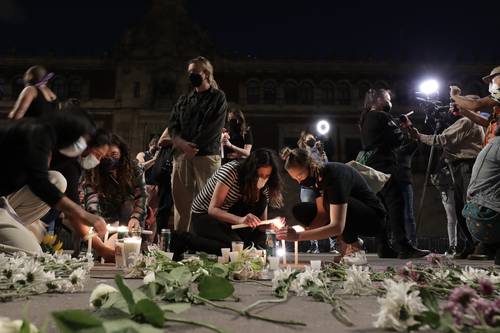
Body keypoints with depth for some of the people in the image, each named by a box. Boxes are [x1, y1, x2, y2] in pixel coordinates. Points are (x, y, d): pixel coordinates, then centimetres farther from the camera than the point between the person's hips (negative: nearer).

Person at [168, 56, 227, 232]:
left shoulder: (218, 97, 5)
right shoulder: (183, 100, 20)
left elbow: (213, 128, -6)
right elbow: (172, 125, 12)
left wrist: (193, 147, -10)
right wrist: (182, 143, -8)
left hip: (207, 154, -5)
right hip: (182, 155, 5)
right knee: (181, 202, 4)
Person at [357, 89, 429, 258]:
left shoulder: (365, 118, 21)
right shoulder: (382, 116, -6)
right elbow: (397, 139, -7)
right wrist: (402, 129, 15)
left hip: (369, 165, 9)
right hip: (382, 165, -9)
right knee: (395, 203, -15)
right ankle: (403, 247, -21)